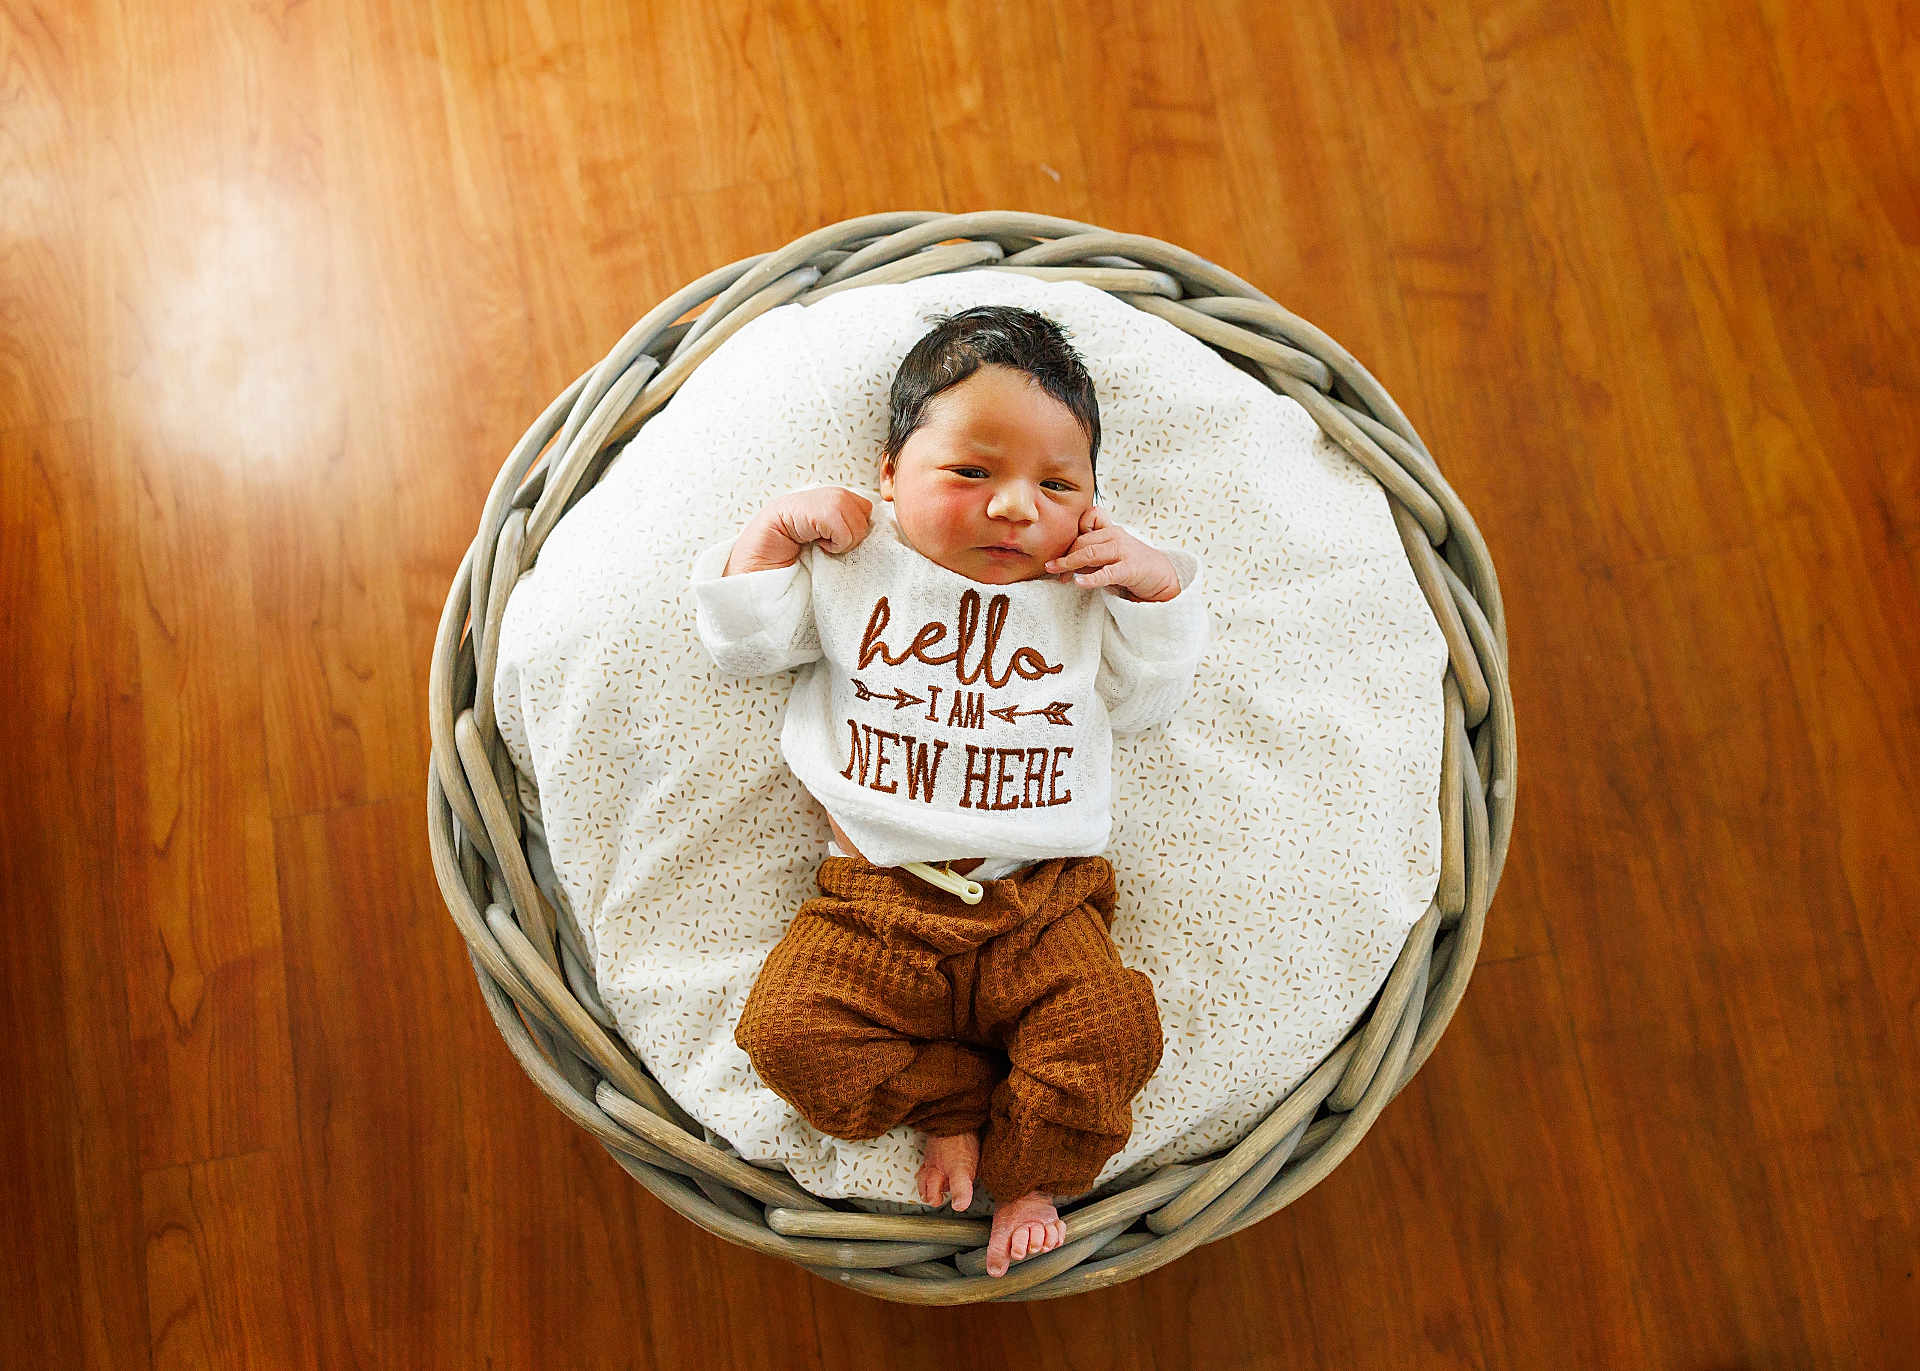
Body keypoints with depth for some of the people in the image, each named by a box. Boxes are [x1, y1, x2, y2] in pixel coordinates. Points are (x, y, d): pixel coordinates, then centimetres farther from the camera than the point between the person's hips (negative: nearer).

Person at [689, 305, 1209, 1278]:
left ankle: (1027, 1172, 7)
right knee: (791, 1031, -19)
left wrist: (1156, 587, -3)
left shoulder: (1089, 590, 9)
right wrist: (775, 531, -3)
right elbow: (743, 643, 8)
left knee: (1113, 1032, -21)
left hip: (1042, 902, 0)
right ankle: (956, 1106, 3)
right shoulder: (850, 565, 6)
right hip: (873, 900, 0)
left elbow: (1146, 702, 10)